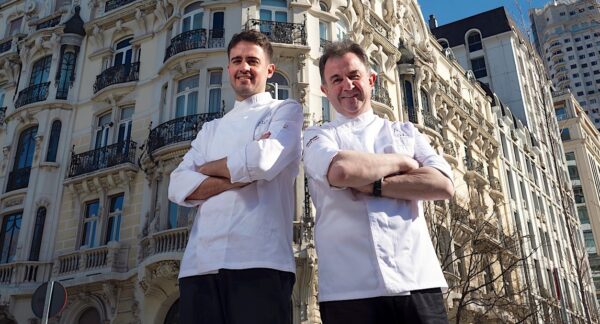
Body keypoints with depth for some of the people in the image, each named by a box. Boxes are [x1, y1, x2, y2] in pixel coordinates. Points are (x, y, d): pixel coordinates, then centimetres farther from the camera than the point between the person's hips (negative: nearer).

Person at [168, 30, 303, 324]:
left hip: (259, 261, -4)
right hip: (199, 264, 5)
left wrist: (205, 168, 6)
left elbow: (263, 161, -11)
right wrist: (241, 173, -6)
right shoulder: (211, 129, 23)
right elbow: (178, 188, 8)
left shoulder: (286, 111, 10)